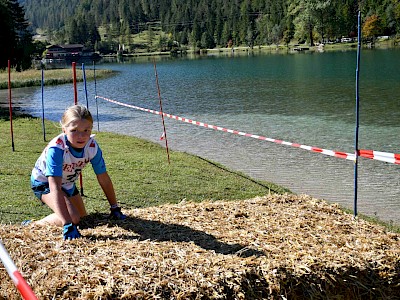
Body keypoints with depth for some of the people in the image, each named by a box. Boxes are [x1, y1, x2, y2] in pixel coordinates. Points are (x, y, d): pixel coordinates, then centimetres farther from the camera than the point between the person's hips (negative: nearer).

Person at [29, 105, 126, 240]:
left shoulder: (92, 146, -25)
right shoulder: (56, 149, -40)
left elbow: (104, 179, -13)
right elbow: (55, 188, -45)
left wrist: (115, 209, -8)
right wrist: (67, 225, -52)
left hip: (67, 182, 6)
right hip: (43, 182, -6)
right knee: (73, 218, -26)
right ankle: (36, 224, -5)